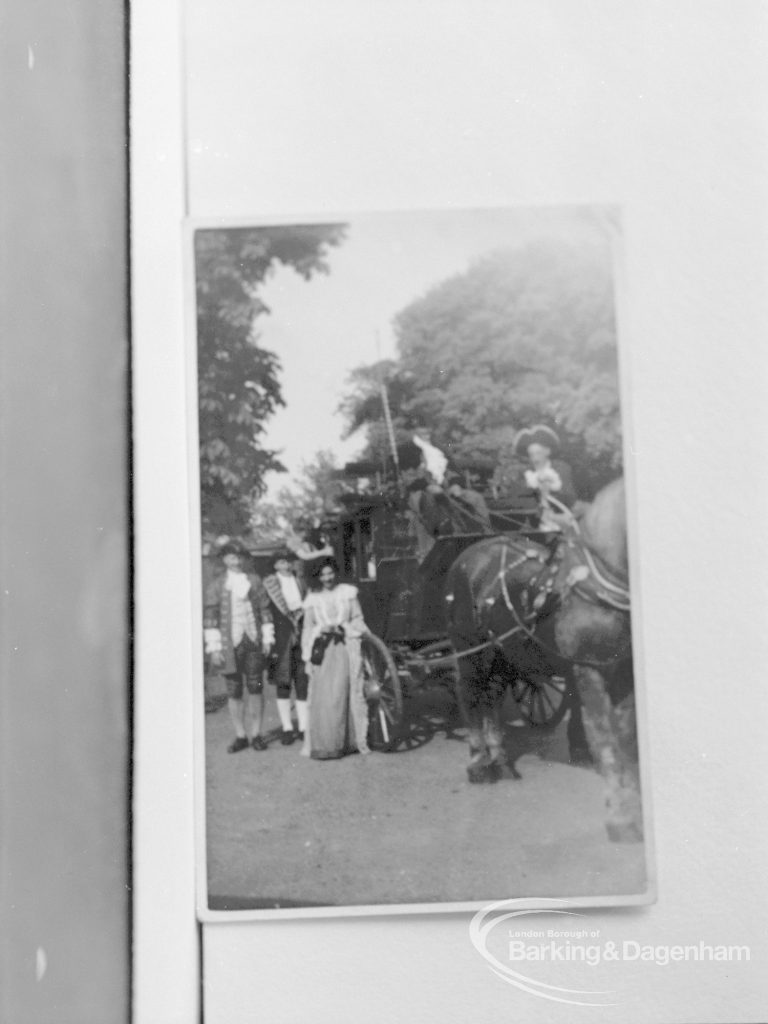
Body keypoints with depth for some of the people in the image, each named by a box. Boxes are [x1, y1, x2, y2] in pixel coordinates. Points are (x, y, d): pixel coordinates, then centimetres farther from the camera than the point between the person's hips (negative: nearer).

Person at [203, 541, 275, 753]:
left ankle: (256, 735, 10)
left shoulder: (254, 581, 9)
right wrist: (214, 648, -5)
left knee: (255, 688, 1)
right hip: (230, 645, -1)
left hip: (253, 642, 1)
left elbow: (265, 610, 11)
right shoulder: (216, 586, 2)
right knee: (234, 692, 3)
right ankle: (240, 736, 13)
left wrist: (267, 639, 6)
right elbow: (210, 617, -1)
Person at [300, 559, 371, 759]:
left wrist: (343, 628, -5)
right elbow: (307, 628, 13)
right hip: (323, 650, 0)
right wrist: (307, 658, 9)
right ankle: (322, 744, 0)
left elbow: (358, 620, 13)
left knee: (352, 693, -5)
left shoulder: (348, 593, 10)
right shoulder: (313, 599, 11)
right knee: (322, 696, -6)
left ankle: (357, 740, 3)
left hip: (346, 647, 0)